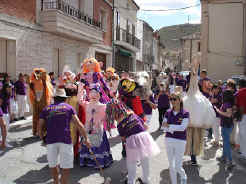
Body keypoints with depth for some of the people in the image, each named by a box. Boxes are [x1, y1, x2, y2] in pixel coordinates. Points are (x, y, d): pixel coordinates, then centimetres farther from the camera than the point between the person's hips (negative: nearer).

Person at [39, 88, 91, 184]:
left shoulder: (46, 109, 17)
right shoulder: (69, 107, 12)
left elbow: (40, 128, 12)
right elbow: (79, 124, 5)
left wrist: (43, 139, 27)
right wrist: (86, 138, 10)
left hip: (51, 140, 2)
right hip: (65, 140, -2)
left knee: (53, 164, 22)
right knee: (65, 167, 6)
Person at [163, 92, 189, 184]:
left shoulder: (185, 113, -9)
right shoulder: (168, 113, 1)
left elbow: (182, 127, -18)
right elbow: (164, 127, -3)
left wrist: (169, 126, -15)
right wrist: (175, 128, -18)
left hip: (180, 142, -3)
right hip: (169, 140, 3)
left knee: (178, 167, 1)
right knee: (171, 165, 12)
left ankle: (183, 176, 34)